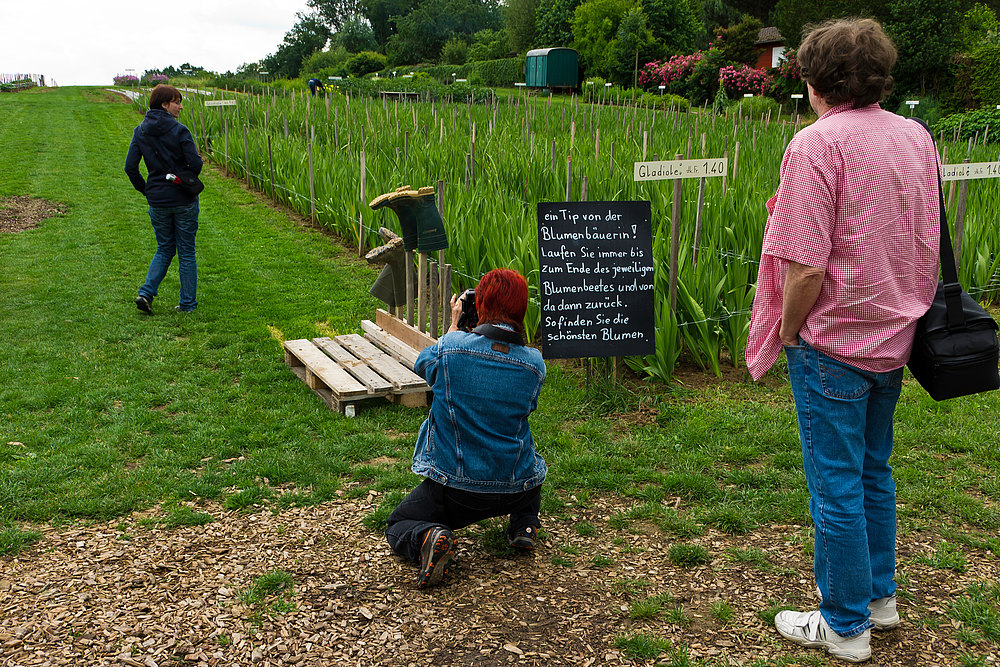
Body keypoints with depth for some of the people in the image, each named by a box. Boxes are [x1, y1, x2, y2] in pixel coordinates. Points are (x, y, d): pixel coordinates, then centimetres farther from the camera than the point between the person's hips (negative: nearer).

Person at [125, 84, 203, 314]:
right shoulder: (179, 131, -13)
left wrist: (146, 190, 10)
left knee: (164, 249, 19)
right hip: (184, 200, -4)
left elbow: (130, 167, -1)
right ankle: (187, 302, 14)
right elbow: (196, 164, -16)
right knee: (186, 252, 8)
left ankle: (146, 292, 3)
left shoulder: (140, 131, 1)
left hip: (157, 200, 4)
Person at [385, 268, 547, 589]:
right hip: (517, 488, 3)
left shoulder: (451, 347, -17)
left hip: (454, 485, -3)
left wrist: (454, 324, 18)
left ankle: (427, 538, -13)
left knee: (397, 527, 19)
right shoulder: (534, 363, -11)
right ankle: (524, 523, 17)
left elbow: (422, 365, 7)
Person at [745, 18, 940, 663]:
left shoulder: (818, 144, -19)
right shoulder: (917, 137, 5)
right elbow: (931, 245, 12)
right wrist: (905, 312, 20)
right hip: (894, 338, 8)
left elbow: (805, 267, -23)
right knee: (874, 471, 21)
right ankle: (880, 597, 35)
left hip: (834, 343, -8)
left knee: (836, 484, 4)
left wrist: (787, 331, -8)